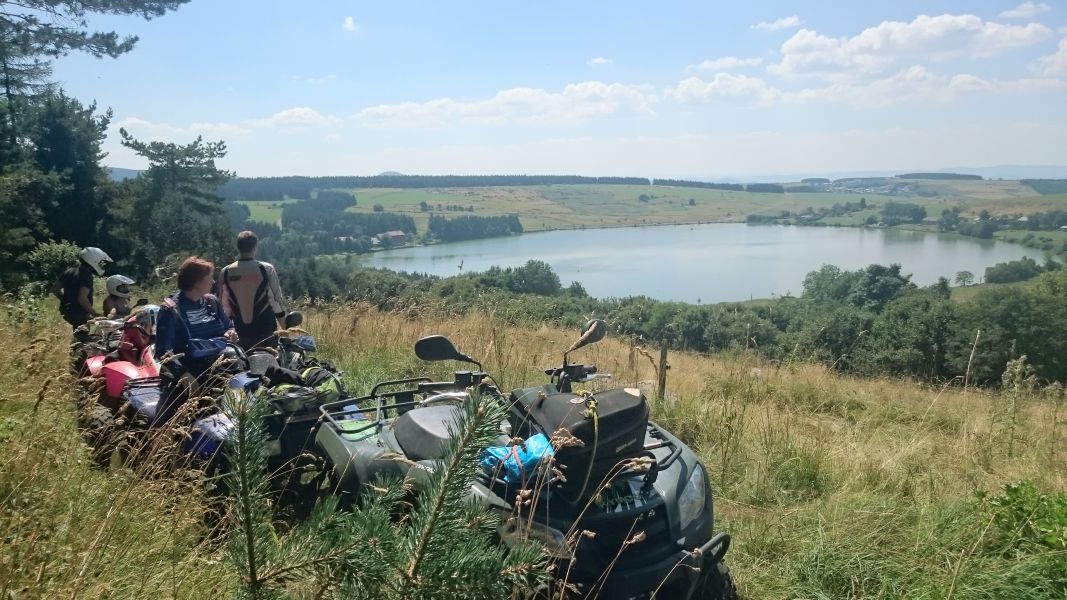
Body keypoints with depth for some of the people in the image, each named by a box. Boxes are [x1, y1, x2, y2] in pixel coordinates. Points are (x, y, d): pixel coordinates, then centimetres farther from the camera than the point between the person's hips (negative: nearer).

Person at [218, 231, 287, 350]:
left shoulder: (225, 273, -2)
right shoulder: (267, 269, -9)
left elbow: (224, 305, 5)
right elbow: (277, 299, -5)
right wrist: (284, 328, 5)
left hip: (239, 333, 2)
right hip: (265, 330, -2)